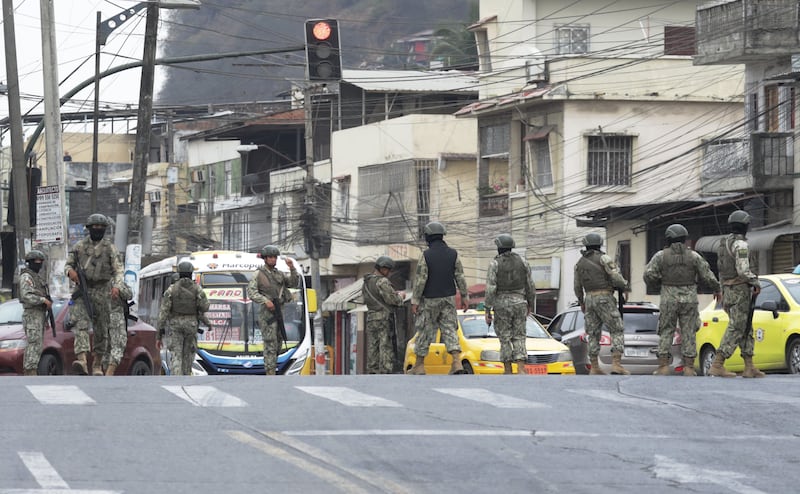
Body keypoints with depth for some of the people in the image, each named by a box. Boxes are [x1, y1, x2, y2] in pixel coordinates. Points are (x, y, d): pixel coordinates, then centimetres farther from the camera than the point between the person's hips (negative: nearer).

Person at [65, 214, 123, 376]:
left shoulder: (110, 248, 2)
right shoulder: (79, 246, 7)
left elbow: (118, 271, -4)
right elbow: (68, 264, 11)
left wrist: (116, 286, -23)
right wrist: (70, 271, -14)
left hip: (102, 292, 0)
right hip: (82, 291, 0)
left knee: (101, 329, 5)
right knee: (81, 324, -19)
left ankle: (97, 365, 19)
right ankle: (81, 360, -34)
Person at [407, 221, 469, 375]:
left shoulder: (426, 255, -12)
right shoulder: (453, 254, -1)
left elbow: (420, 280, -13)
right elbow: (460, 277, 1)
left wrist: (415, 301, -9)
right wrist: (465, 296, 9)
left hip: (430, 300, -3)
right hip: (448, 299, 3)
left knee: (425, 332, 6)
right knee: (449, 329, 3)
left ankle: (419, 366, 13)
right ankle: (457, 362, -13)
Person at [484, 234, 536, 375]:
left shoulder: (495, 264, -7)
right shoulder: (522, 261, 3)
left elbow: (490, 289, -12)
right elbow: (530, 286, 5)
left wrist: (487, 310, -7)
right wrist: (531, 304, 19)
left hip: (501, 305, -3)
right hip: (519, 303, 3)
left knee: (505, 338, 7)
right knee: (519, 338, 6)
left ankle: (508, 371, 9)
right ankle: (521, 370, -9)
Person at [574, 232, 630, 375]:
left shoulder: (579, 263, 12)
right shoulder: (603, 258, -6)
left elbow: (578, 286, 17)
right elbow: (616, 277, -13)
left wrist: (581, 303, 31)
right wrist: (624, 285, 9)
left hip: (589, 299, 5)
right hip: (605, 299, -5)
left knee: (593, 334, 10)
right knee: (617, 331, -3)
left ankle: (594, 368, 6)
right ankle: (616, 364, -16)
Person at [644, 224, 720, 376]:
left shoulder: (661, 256, -1)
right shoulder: (694, 256, 2)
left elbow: (649, 275, -7)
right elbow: (707, 277, 2)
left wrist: (659, 286, 12)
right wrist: (717, 289, 20)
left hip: (669, 300, -1)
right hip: (689, 299, 1)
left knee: (666, 333, 5)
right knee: (688, 333, 5)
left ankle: (663, 366, -3)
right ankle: (688, 367, 1)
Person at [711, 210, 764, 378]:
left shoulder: (723, 243, 15)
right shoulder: (740, 244, -13)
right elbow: (743, 270, -21)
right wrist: (755, 282, -6)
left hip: (727, 291, 9)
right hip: (740, 290, -9)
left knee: (746, 330, 13)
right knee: (735, 330, -9)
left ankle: (749, 367, 10)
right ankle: (717, 365, -15)